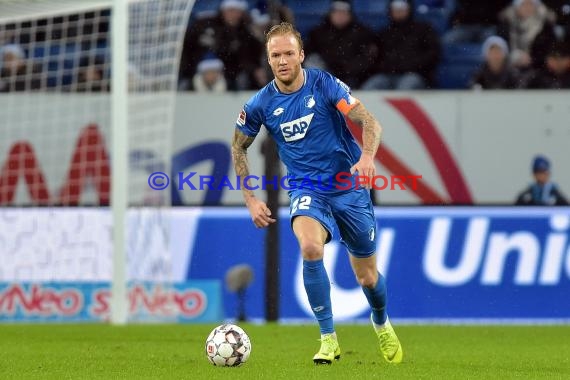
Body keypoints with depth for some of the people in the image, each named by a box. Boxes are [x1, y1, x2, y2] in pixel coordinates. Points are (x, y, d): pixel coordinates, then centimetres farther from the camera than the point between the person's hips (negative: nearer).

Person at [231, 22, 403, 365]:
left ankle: (382, 325, 43)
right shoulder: (261, 104, -6)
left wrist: (367, 156, -37)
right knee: (311, 248, -32)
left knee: (367, 276, 7)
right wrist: (250, 199, 4)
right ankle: (328, 340, -22)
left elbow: (370, 122, -16)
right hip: (307, 191, 0)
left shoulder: (325, 85, -12)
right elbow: (239, 147, 11)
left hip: (350, 188, 0)